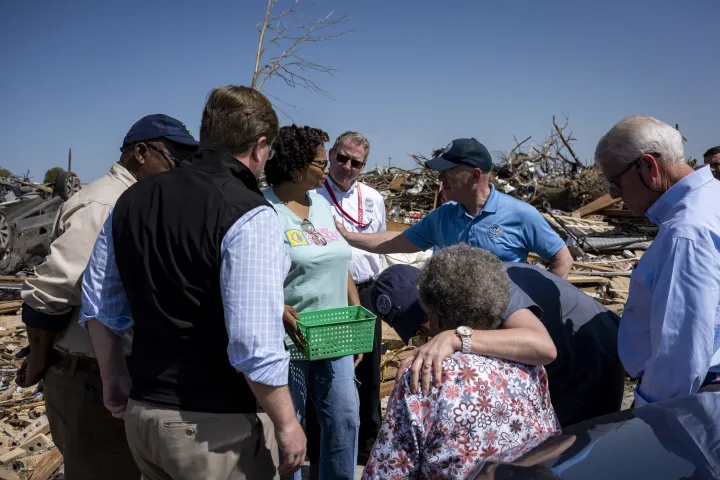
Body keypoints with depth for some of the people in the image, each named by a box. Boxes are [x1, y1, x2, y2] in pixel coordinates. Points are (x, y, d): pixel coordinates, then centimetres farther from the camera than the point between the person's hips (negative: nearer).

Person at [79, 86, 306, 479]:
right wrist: (286, 423, -10)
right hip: (212, 426, -6)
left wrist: (114, 376, 22)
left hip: (140, 412, 7)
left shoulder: (133, 199, 3)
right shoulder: (248, 215, -19)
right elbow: (254, 343, -23)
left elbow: (98, 303, 10)